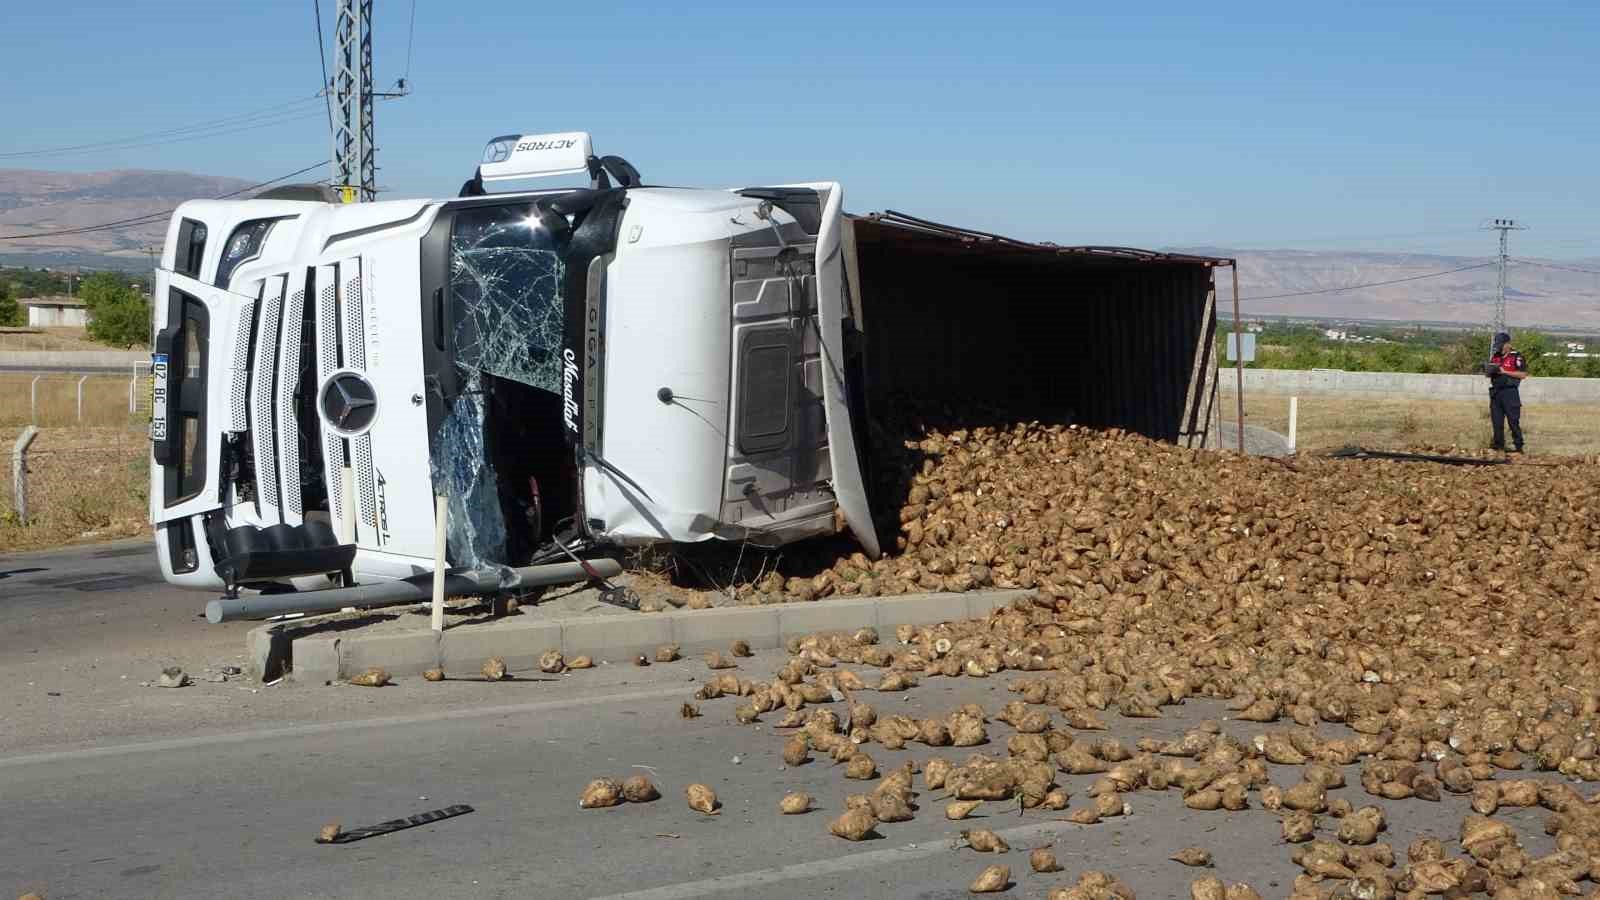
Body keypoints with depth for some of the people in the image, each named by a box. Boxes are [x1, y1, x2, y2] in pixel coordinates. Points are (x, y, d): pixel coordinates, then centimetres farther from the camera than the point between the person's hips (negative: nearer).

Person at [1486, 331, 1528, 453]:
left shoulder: (1516, 357, -5)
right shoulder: (1494, 357, 15)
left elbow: (1523, 374, -13)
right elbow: (1488, 374, 20)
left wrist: (1504, 371, -17)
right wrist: (1488, 371, -5)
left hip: (1510, 392, -6)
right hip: (1495, 392, 7)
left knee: (1513, 420, -7)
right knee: (1496, 420, 7)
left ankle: (1517, 445, -4)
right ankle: (1498, 443, 15)